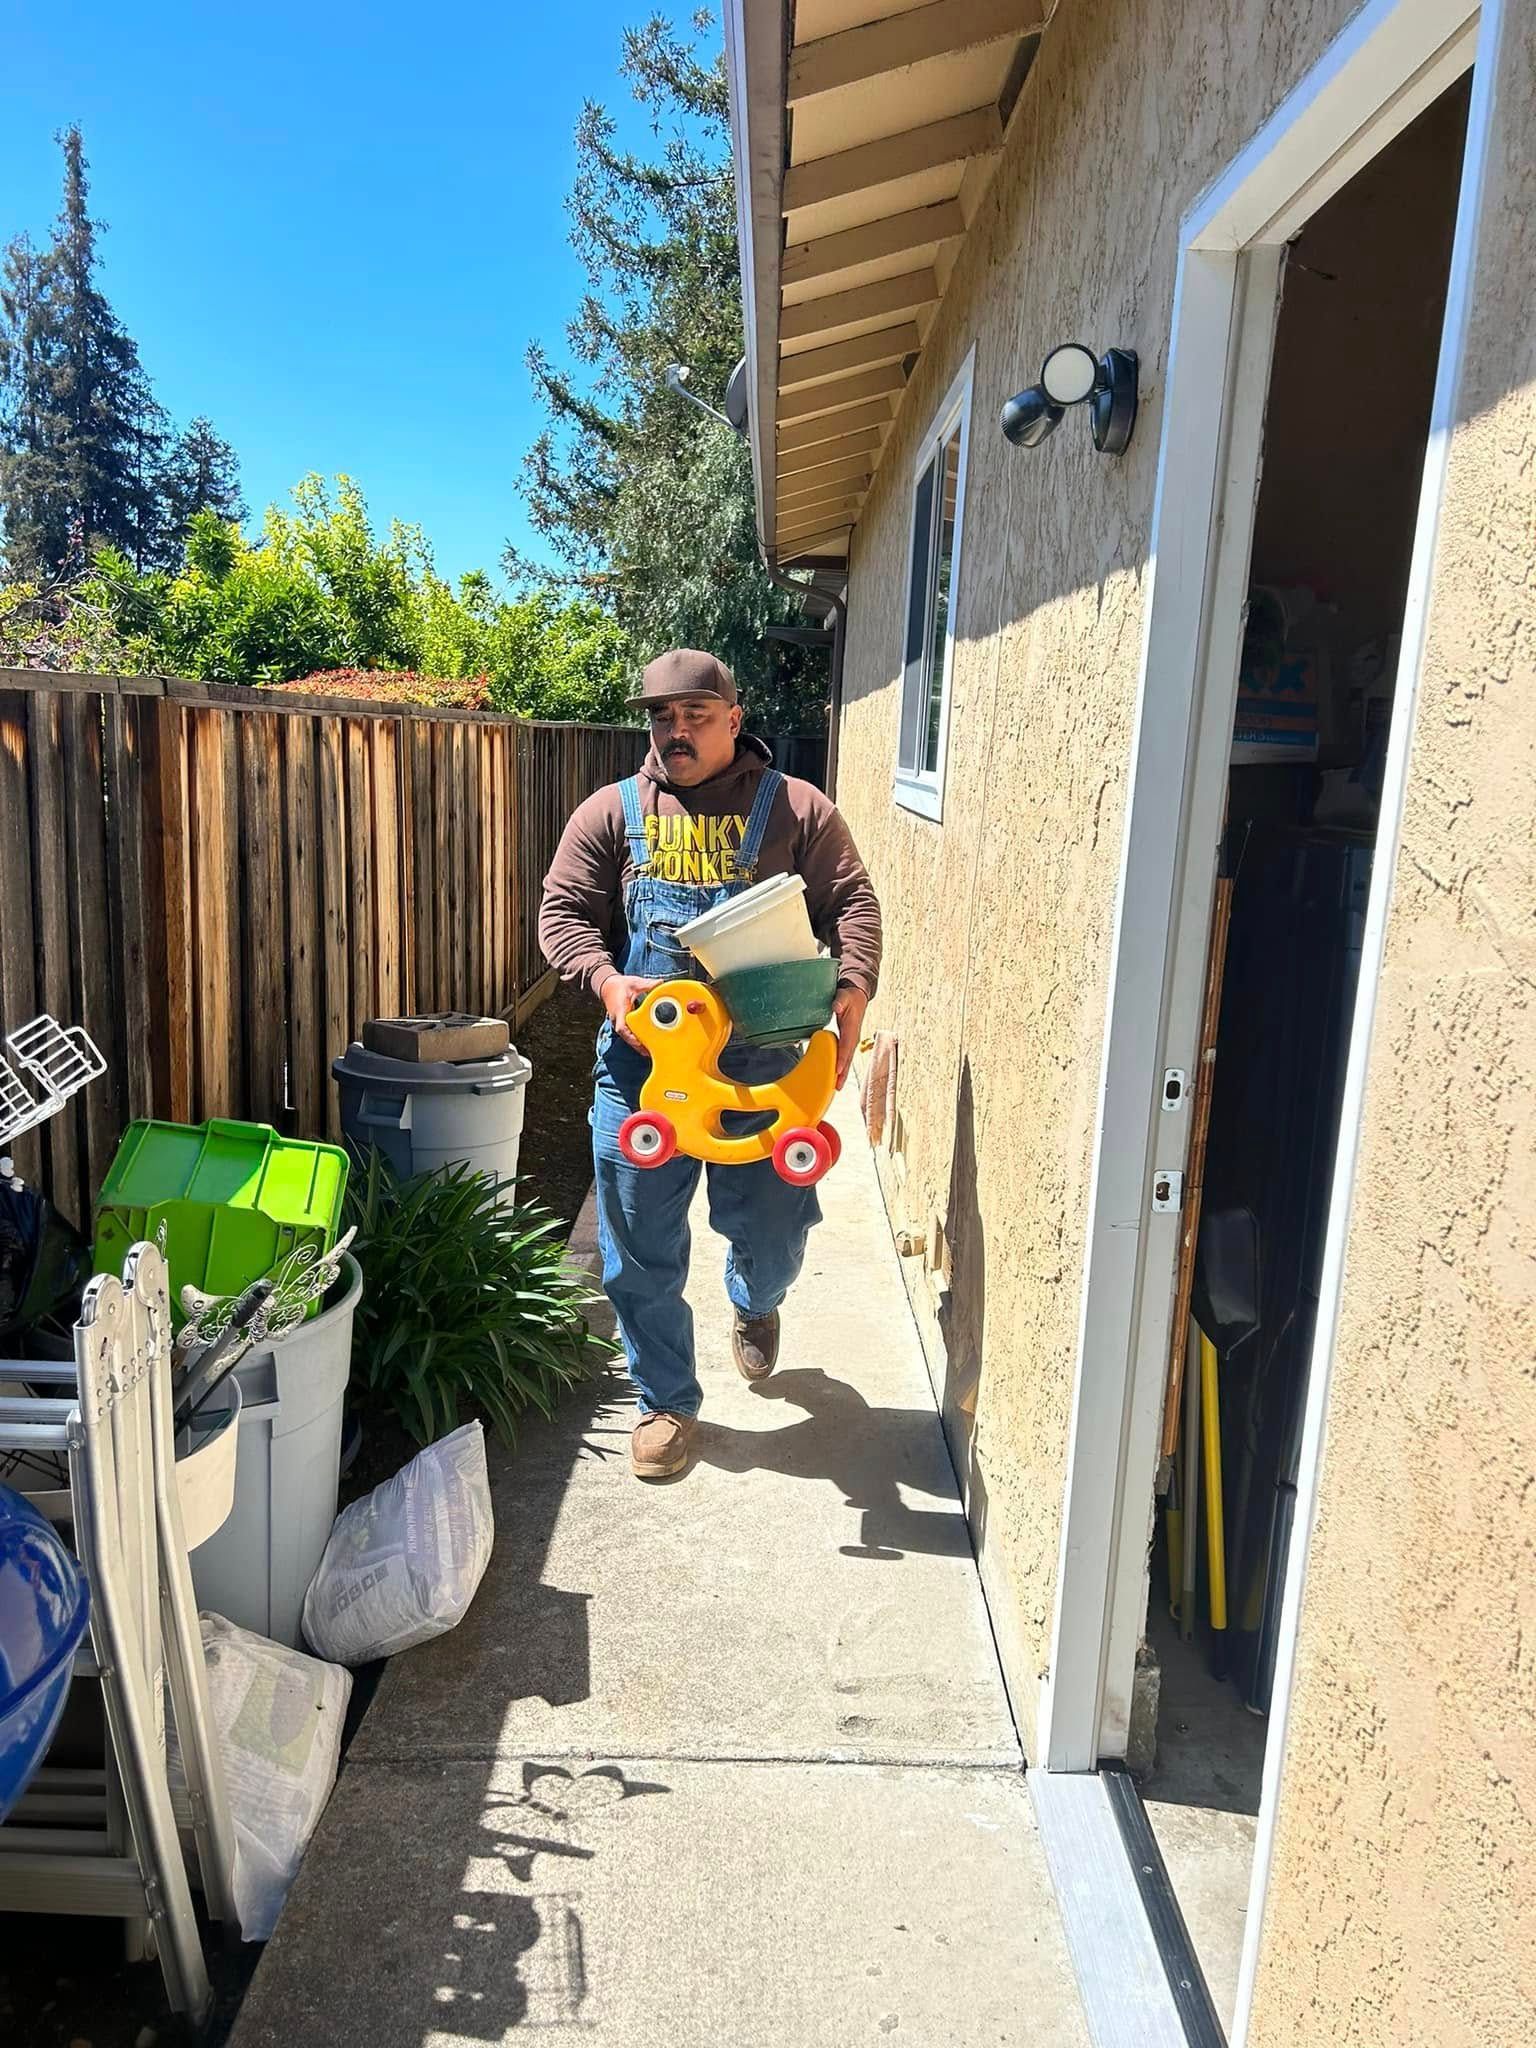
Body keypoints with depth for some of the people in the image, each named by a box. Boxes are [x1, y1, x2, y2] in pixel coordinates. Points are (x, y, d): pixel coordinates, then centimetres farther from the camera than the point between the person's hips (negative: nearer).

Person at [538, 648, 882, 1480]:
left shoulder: (796, 809, 5)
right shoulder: (611, 812, 9)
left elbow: (852, 904, 1)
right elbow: (564, 910, 5)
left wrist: (852, 989, -18)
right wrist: (605, 980, -15)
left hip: (762, 1062, -1)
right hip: (641, 1060, 1)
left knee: (773, 1228, 7)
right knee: (642, 1246, 5)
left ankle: (755, 1303, 45)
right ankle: (666, 1401, 26)